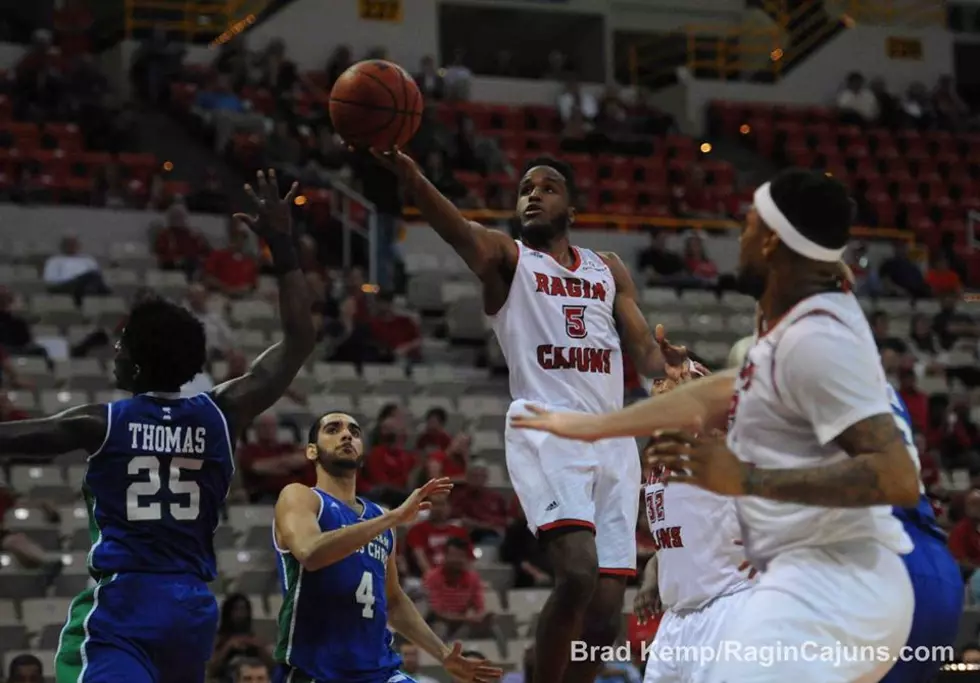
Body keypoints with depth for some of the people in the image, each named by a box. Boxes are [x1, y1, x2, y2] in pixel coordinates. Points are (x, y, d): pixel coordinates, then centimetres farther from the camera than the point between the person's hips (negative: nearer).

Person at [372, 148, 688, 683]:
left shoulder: (609, 270, 21)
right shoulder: (508, 258, 7)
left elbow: (644, 350, 14)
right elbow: (461, 233, -15)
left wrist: (665, 361, -11)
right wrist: (410, 177, -36)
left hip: (612, 440, 5)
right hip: (546, 433, -5)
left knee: (606, 608, 0)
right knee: (578, 574, -26)